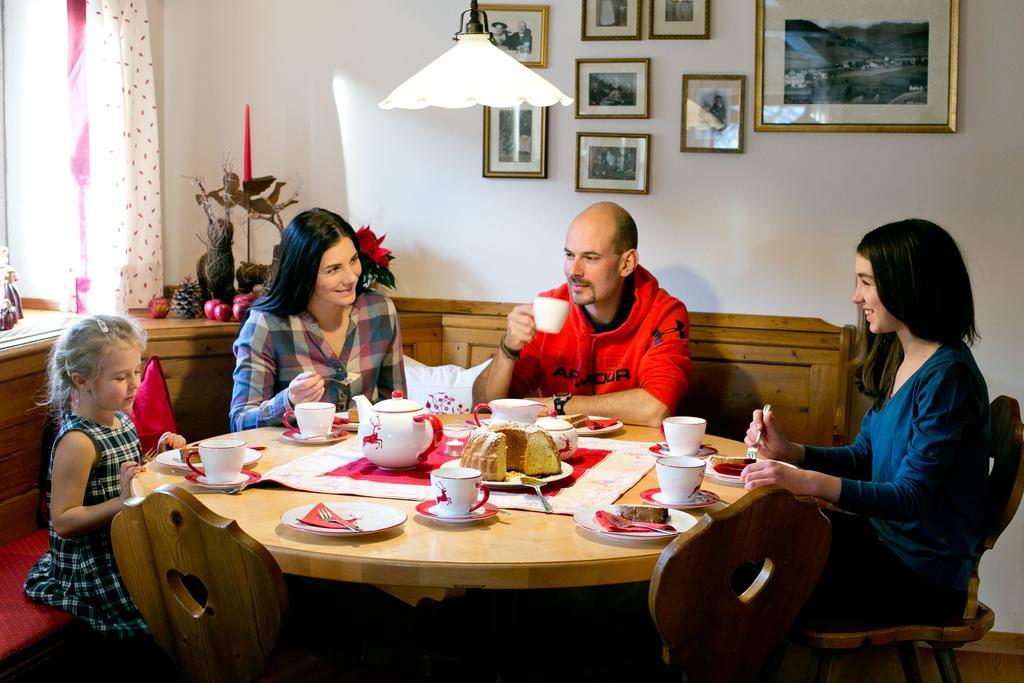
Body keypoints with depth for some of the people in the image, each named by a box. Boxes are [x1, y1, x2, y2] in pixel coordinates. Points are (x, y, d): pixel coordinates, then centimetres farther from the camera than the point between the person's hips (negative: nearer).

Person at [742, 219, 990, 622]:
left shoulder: (947, 376, -22)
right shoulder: (896, 360, 6)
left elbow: (912, 496, -26)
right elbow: (864, 457, 13)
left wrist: (812, 482, -37)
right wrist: (789, 453, -4)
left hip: (924, 576, -8)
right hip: (884, 536, 8)